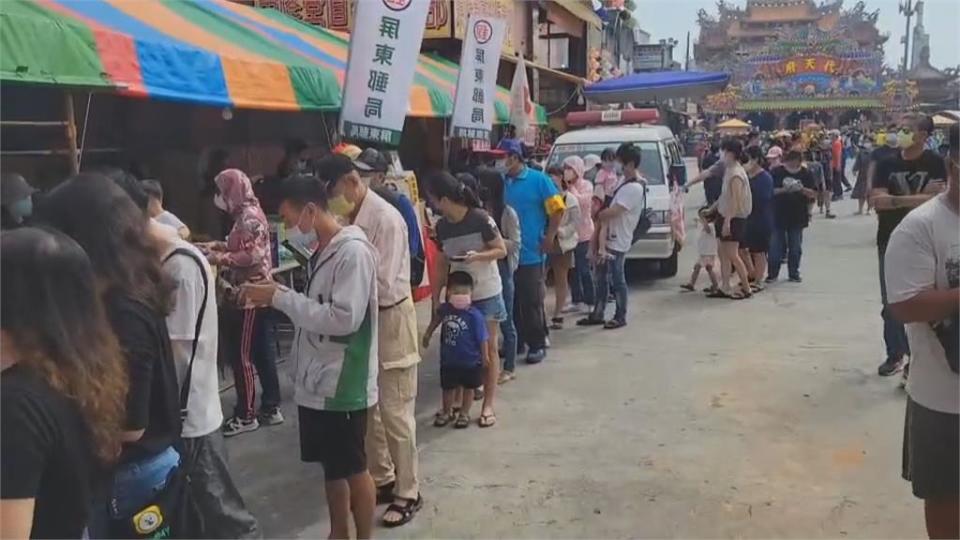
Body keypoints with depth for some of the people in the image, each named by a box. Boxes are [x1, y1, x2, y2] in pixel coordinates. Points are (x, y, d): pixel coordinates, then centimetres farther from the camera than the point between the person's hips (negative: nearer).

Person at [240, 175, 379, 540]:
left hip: (343, 384, -9)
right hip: (318, 381, 9)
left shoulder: (353, 251, -19)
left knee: (353, 469, 7)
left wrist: (281, 298, -21)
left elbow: (343, 318, -26)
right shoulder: (323, 251, 9)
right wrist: (277, 295, 2)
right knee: (331, 467, 20)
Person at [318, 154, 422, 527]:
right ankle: (381, 479, 35)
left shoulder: (386, 220, -21)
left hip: (389, 321, -8)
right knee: (366, 409, 17)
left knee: (394, 412, 2)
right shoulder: (348, 218, 1)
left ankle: (408, 492, 18)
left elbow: (383, 286, -25)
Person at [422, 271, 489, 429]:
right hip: (448, 359, 4)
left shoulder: (475, 315, -24)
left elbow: (483, 338, -16)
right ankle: (447, 412, 37)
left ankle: (464, 413, 32)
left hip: (470, 361, -3)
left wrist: (485, 356, -10)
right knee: (448, 387, 17)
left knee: (468, 387, 15)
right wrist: (427, 334, 22)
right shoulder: (444, 309, -10)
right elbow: (436, 319, 14)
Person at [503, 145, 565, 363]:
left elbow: (557, 209, -4)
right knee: (511, 300, 12)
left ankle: (537, 344, 10)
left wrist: (549, 238, -7)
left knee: (532, 301, -1)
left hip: (530, 253, -4)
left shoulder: (538, 180, -5)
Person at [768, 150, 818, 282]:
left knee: (795, 248, 8)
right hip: (778, 216, -2)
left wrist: (802, 190, -17)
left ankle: (794, 274, 19)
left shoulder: (806, 174, 3)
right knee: (775, 247, 1)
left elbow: (814, 193, 2)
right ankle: (772, 274, 11)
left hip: (798, 217, 2)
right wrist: (783, 190, -20)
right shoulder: (776, 172, -2)